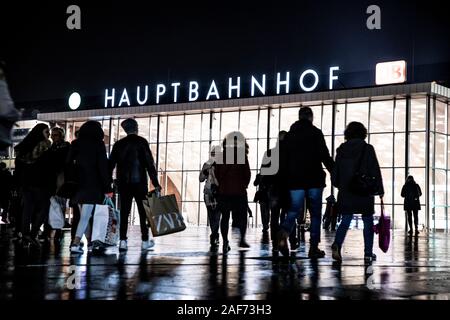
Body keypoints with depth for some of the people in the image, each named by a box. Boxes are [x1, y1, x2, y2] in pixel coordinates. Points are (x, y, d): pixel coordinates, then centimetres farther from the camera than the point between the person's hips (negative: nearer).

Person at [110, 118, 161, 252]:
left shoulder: (118, 144, 8)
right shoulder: (142, 142, -3)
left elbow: (111, 164, 8)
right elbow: (149, 163, -8)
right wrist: (155, 183, -6)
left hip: (123, 183, 3)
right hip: (139, 181, -3)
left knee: (124, 211, 4)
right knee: (143, 211, 5)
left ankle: (123, 241, -1)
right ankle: (145, 241, 8)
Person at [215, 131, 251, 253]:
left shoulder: (222, 156, 3)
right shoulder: (242, 155, -5)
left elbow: (217, 173, 5)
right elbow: (247, 173, -3)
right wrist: (244, 185, 12)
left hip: (224, 191, 2)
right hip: (239, 190, -2)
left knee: (225, 216, 7)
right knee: (242, 215, 9)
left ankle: (225, 241, 0)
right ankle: (242, 239, -1)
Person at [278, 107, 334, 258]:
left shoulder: (289, 135, 11)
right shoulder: (316, 133, -2)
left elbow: (283, 160, 11)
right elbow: (325, 156, -7)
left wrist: (284, 180, 14)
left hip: (294, 180, 3)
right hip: (314, 179, -3)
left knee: (294, 210, 5)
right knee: (315, 213, 5)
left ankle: (283, 236, -23)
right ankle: (314, 248, 3)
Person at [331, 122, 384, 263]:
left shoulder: (341, 149, 5)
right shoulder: (368, 149, -5)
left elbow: (335, 171, 8)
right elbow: (375, 171, -5)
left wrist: (339, 185, 24)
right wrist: (380, 190, 2)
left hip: (346, 193, 3)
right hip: (365, 193, -3)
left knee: (345, 220, 6)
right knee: (368, 222, 9)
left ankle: (337, 244, -19)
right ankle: (368, 253, 10)